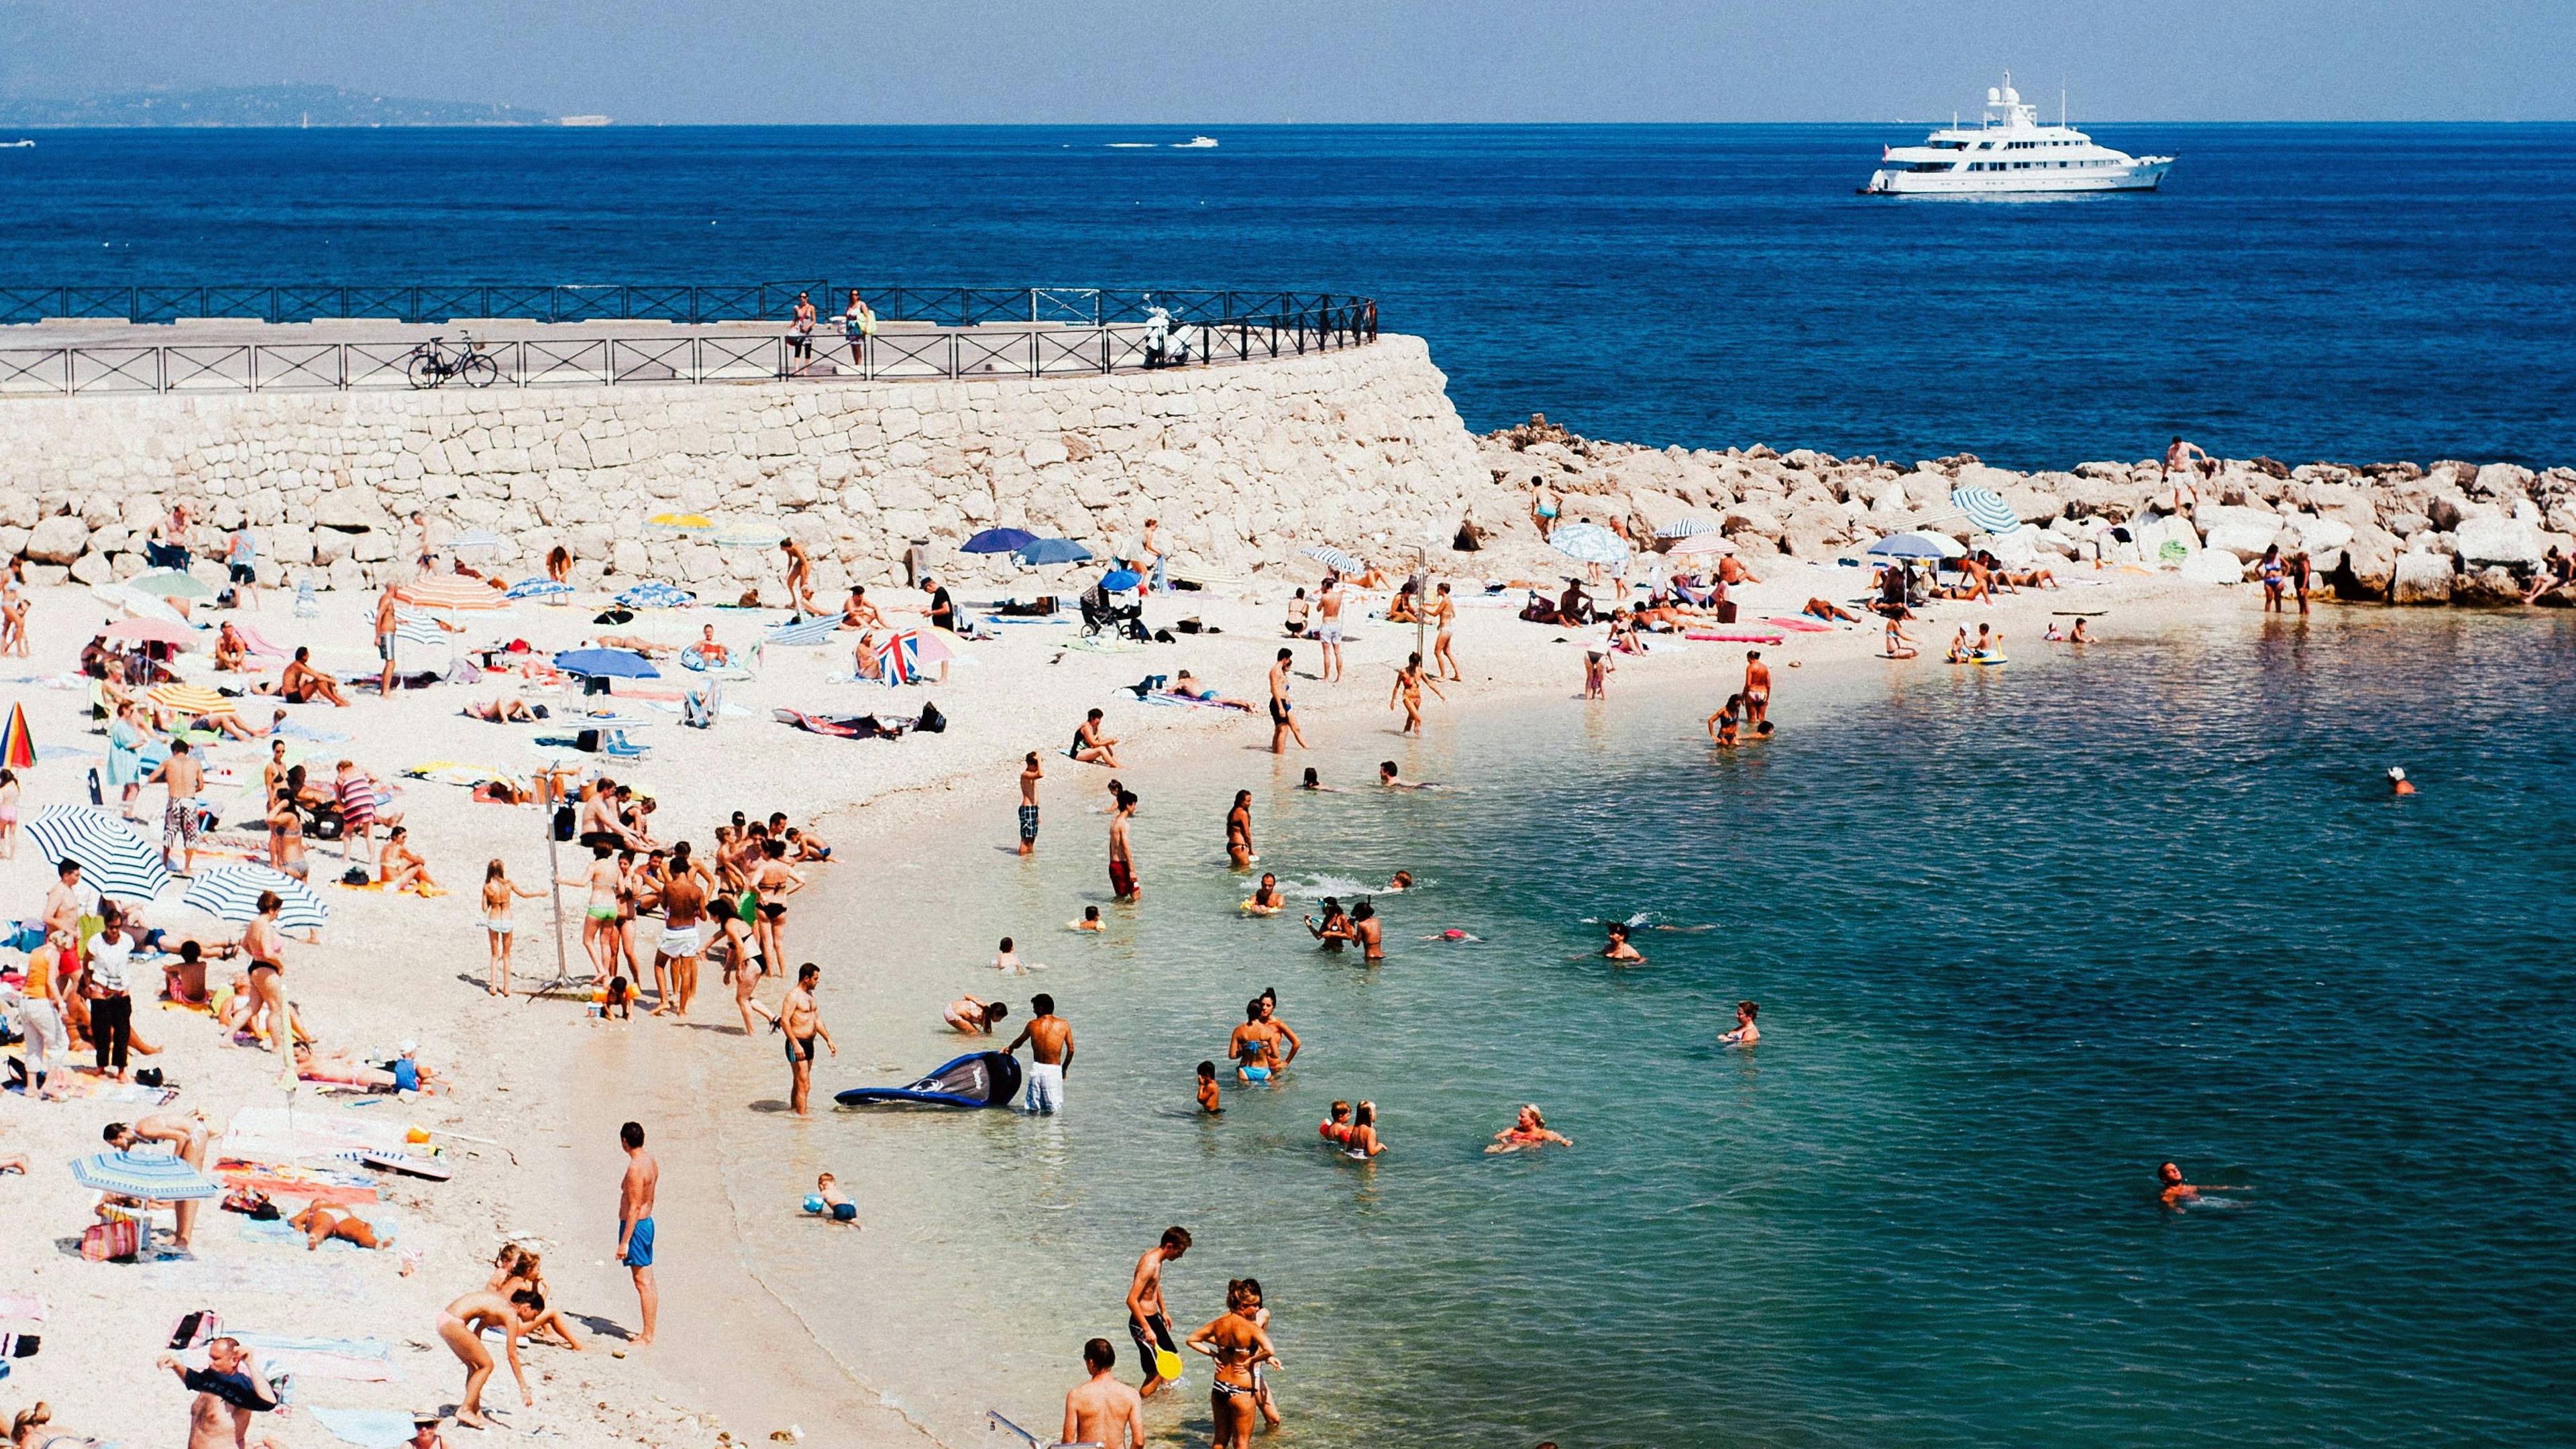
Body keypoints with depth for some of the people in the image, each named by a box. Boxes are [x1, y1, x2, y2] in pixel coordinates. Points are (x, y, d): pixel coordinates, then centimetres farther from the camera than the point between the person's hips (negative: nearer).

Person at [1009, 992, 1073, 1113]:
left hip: (1037, 1068, 1)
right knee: (1054, 1109, -1)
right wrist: (1064, 1069, 18)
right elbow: (1071, 1050, 3)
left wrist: (1009, 1049, 44)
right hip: (1054, 1070, -1)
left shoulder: (1033, 1025, 4)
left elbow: (1018, 1042, 22)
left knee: (1033, 1108, 10)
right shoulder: (1063, 1025, 1)